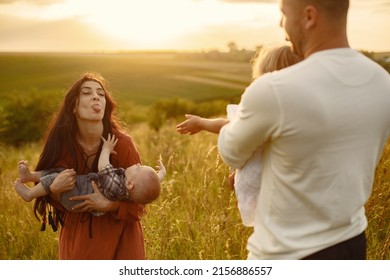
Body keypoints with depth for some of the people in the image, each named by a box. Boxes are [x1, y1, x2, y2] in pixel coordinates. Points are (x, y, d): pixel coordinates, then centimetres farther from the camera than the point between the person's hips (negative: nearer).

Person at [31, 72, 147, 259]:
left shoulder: (122, 144, -18)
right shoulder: (61, 143, -9)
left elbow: (137, 203, -12)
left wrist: (107, 204, -27)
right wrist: (54, 190, -18)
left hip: (118, 238, -2)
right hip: (77, 237, 2)